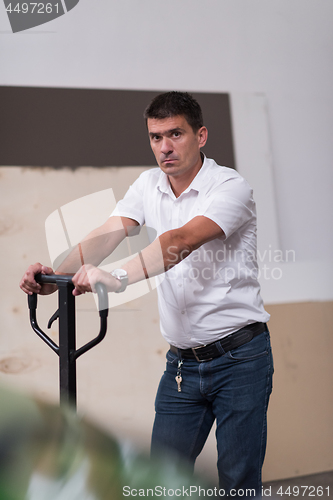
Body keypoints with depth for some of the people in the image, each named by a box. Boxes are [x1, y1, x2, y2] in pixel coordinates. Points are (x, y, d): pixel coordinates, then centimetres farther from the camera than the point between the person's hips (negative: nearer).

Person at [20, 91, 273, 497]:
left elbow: (182, 241, -30)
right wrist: (56, 274, -24)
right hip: (181, 361, 5)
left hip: (238, 357, -5)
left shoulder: (230, 187, -13)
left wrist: (119, 278, -43)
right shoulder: (149, 184, 7)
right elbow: (107, 235, -6)